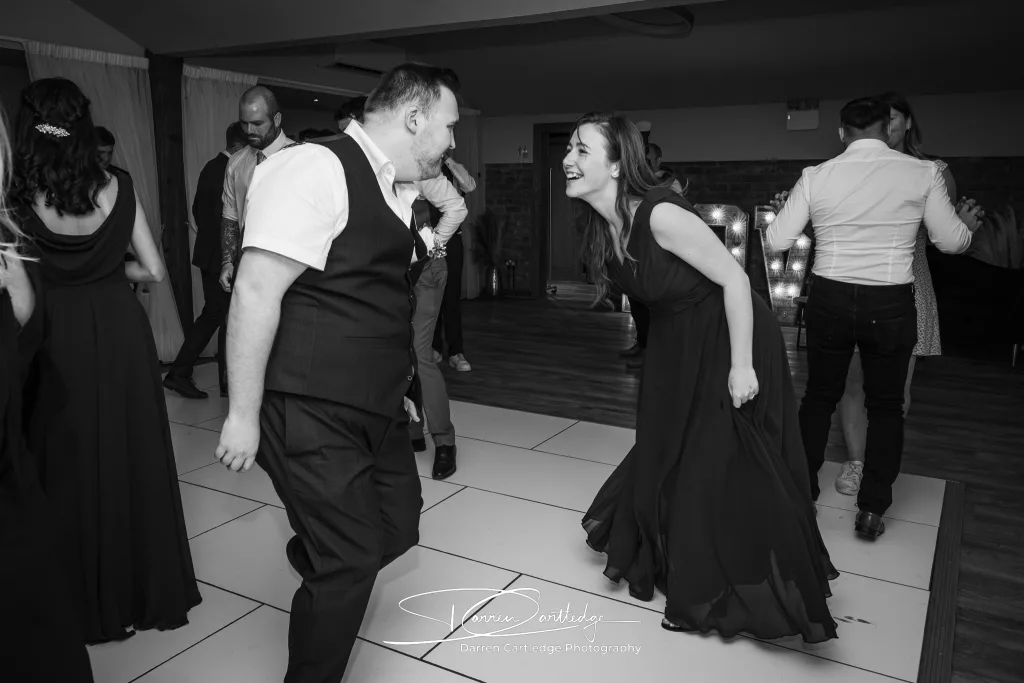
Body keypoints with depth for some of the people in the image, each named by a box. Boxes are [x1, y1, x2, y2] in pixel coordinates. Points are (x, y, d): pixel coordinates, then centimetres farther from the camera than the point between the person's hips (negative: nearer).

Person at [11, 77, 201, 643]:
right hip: (121, 331, 2)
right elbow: (154, 271, -1)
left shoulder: (19, 196, -9)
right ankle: (149, 590, 28)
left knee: (70, 463, 13)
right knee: (133, 457, 14)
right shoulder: (117, 187, -5)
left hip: (60, 338, -1)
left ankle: (89, 604, 26)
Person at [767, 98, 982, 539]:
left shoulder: (815, 177, -4)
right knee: (886, 405, 14)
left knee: (819, 397, 17)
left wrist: (779, 216, 21)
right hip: (891, 305, -1)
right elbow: (952, 242, 2)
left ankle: (802, 494, 27)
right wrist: (968, 222, 25)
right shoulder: (923, 173, -5)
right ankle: (872, 510, 18)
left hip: (829, 300, 1)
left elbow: (777, 242, -2)